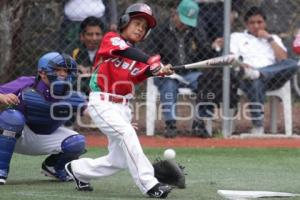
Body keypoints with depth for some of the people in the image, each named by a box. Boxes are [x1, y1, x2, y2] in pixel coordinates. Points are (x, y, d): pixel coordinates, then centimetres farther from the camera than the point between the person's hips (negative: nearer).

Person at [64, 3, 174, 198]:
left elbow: (135, 76, -6)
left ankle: (77, 169, 28)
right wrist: (152, 61, -35)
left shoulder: (137, 57, 14)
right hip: (102, 102, -7)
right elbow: (126, 51, -23)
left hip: (122, 107, 7)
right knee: (127, 134, -29)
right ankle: (149, 184, -32)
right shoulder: (111, 38, -2)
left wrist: (157, 71, -23)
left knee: (119, 161, 5)